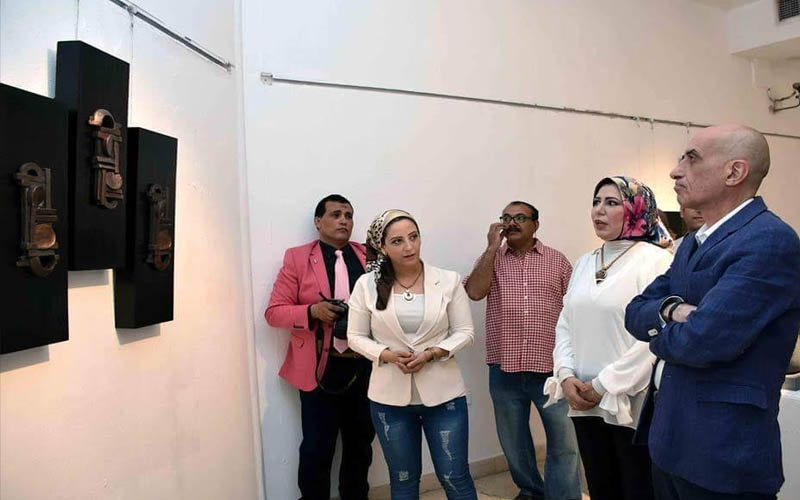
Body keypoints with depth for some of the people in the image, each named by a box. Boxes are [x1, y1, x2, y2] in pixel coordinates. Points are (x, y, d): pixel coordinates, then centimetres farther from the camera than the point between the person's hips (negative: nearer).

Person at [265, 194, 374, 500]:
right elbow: (274, 312, -4)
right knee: (316, 451, 4)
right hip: (320, 369, -3)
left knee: (360, 447, 18)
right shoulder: (297, 258, -2)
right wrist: (312, 311, -20)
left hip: (364, 368, 3)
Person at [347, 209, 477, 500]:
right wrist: (388, 355, -16)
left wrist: (432, 353, -17)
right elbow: (356, 337, 1)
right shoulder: (367, 284, -4)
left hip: (443, 392, -1)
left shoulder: (448, 280, -5)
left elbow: (464, 332, -1)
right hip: (390, 396, 1)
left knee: (455, 477, 7)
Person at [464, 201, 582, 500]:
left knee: (564, 443, 4)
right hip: (505, 370, 2)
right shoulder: (490, 258, 5)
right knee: (513, 442, 17)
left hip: (551, 368, -1)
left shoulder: (557, 260, 4)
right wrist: (493, 246, -11)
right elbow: (474, 292, -13)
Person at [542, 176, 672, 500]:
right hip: (585, 404, 6)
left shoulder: (655, 260, -9)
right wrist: (566, 376, -5)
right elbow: (565, 326, 10)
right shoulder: (584, 263, 10)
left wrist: (604, 385, -16)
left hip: (633, 404, -5)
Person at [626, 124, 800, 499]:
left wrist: (658, 332, -5)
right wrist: (670, 309, -15)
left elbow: (702, 340, -27)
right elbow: (635, 312, 7)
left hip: (723, 453, -8)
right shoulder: (692, 244, 11)